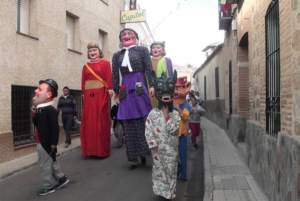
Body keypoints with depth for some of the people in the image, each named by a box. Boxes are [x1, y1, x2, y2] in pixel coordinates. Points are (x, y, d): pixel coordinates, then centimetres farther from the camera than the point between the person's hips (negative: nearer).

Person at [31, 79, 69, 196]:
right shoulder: (40, 108, 7)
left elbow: (55, 128, -23)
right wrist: (34, 113, -2)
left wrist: (54, 143, -22)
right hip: (41, 141, 9)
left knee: (44, 164, 3)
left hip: (47, 143, -9)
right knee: (51, 162, 20)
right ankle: (61, 178, 34)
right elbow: (37, 124, 13)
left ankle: (48, 186, 18)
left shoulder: (50, 110, -22)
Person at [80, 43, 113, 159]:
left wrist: (110, 89, -16)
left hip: (101, 94, -4)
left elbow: (108, 77, -5)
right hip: (89, 95, 4)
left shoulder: (105, 63, 5)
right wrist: (84, 93, 3)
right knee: (88, 121, 3)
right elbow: (83, 81, 11)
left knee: (101, 121, -1)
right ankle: (89, 150, 10)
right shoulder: (86, 66, 15)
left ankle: (102, 150, 7)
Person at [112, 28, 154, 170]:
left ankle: (143, 152, 9)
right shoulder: (117, 55, 18)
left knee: (143, 121, -2)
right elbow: (115, 75, 13)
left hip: (140, 88, -3)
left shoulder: (142, 50, 9)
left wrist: (151, 85, -9)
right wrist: (116, 91, 7)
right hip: (126, 90, 3)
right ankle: (133, 158, 10)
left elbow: (149, 69, 1)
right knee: (129, 125, 3)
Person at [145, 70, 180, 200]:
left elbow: (173, 129, -13)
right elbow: (148, 130, -7)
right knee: (159, 170, 9)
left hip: (171, 149, 1)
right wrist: (153, 144, -13)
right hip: (158, 150, -1)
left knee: (171, 171, 10)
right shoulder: (153, 113, -5)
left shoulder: (175, 114, 0)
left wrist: (167, 116, -13)